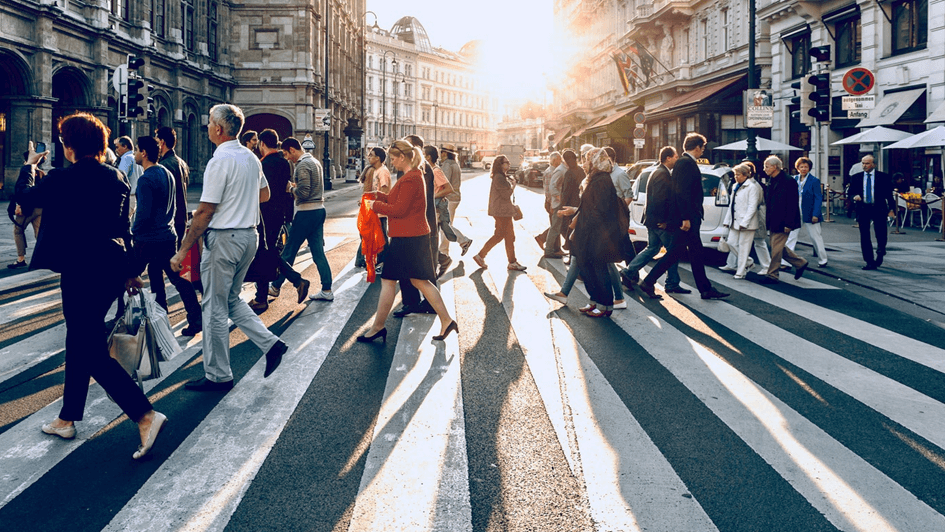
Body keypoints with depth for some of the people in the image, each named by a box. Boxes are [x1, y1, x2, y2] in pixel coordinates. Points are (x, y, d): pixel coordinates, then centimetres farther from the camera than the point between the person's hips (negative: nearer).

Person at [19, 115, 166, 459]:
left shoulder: (62, 179, -12)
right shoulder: (117, 178, 6)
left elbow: (26, 199, 7)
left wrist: (29, 166, 26)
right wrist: (129, 272, 19)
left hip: (82, 270, -8)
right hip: (114, 266, 8)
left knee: (92, 350, -4)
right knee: (79, 340, 20)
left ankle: (146, 415, -15)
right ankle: (68, 418, 32)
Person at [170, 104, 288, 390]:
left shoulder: (220, 161, -17)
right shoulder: (251, 157, 8)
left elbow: (205, 212, -18)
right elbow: (264, 194, 23)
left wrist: (182, 251, -14)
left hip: (224, 238, -8)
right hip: (249, 235, 8)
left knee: (215, 308, 3)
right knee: (231, 299, 22)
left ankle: (218, 376, 12)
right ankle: (270, 343, 12)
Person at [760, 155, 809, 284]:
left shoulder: (788, 181, -15)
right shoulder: (772, 181, 12)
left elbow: (792, 205, -17)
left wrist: (788, 224, -20)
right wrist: (767, 220, 15)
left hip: (782, 223, -9)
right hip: (773, 222, 9)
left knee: (776, 249, -4)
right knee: (780, 247, 16)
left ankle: (772, 275, 3)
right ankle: (800, 263, 30)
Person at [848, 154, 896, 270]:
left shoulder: (883, 176, 3)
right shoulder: (856, 177, 9)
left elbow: (889, 193, 4)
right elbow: (850, 192, 12)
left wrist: (891, 209, -3)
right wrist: (854, 196, -12)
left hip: (879, 209, -2)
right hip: (863, 209, 2)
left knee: (881, 235, 2)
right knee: (864, 236, 1)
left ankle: (880, 254, 32)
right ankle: (870, 262, 7)